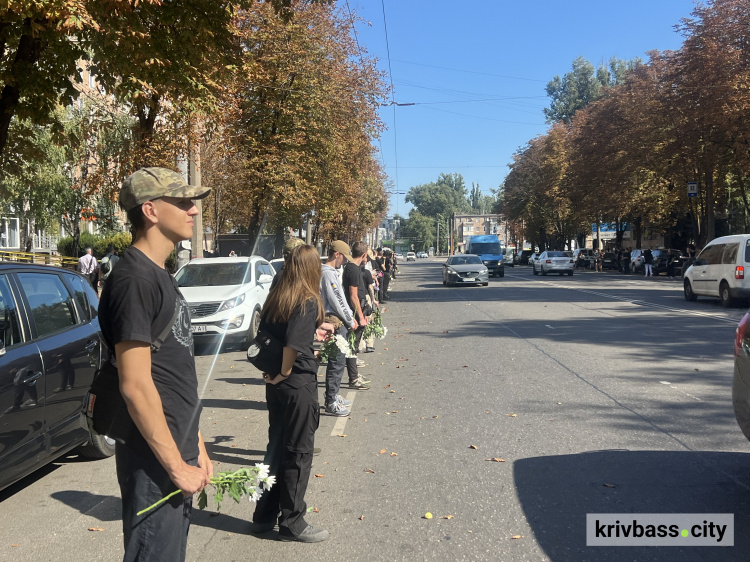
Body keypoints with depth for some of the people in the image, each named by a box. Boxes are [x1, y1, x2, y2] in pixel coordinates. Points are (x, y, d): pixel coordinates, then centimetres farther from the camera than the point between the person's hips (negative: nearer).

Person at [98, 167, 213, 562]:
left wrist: (196, 450, 16)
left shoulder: (161, 277, 11)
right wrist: (177, 465, -17)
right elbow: (135, 385, -22)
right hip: (156, 462, -9)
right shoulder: (134, 279, -18)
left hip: (179, 453, 9)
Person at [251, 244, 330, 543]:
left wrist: (272, 372, 8)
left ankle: (264, 516, 30)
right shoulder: (308, 301, -16)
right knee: (298, 453, 6)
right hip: (299, 384, -7)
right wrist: (283, 373, -12)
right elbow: (293, 345, -25)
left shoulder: (274, 298, 5)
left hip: (275, 384, 7)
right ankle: (292, 523, 18)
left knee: (276, 447, 19)